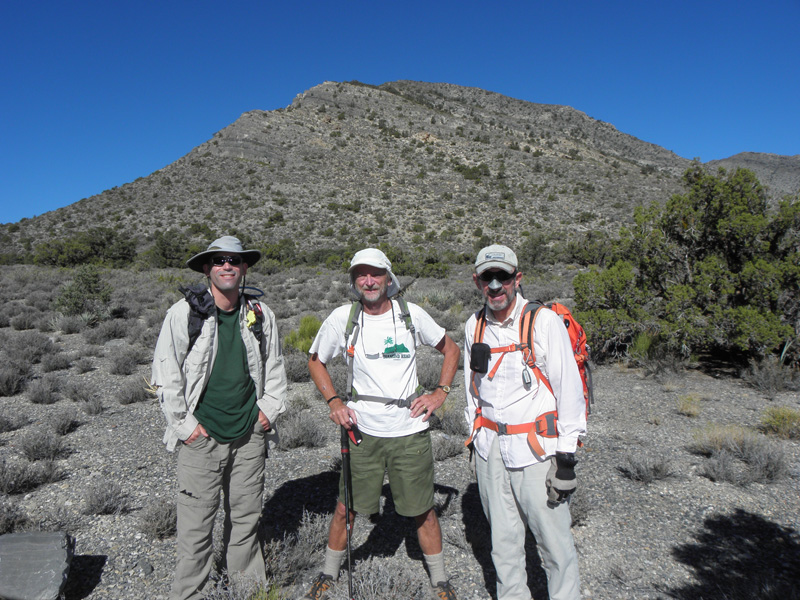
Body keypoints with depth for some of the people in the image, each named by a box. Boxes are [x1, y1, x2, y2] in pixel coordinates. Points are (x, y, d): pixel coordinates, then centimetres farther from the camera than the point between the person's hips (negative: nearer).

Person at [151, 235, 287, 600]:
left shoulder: (260, 313, 4)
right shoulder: (184, 312, -7)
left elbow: (274, 364, 16)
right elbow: (165, 372, -4)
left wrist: (270, 407, 7)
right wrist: (183, 423, -6)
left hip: (249, 433, 3)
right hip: (201, 435, -3)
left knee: (246, 515, 15)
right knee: (196, 522, 4)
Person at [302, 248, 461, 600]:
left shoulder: (412, 314, -3)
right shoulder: (342, 318, -4)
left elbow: (451, 350, 11)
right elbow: (315, 362, 11)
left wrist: (440, 393, 0)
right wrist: (334, 401, -1)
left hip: (410, 430, 0)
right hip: (363, 431, 0)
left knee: (422, 511, 10)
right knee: (345, 508, 10)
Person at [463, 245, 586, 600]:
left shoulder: (545, 321, -9)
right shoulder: (474, 327, 6)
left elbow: (569, 389, -8)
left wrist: (566, 456, -10)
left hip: (536, 449, -4)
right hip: (490, 447, 5)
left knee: (554, 540, 3)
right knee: (503, 538, 15)